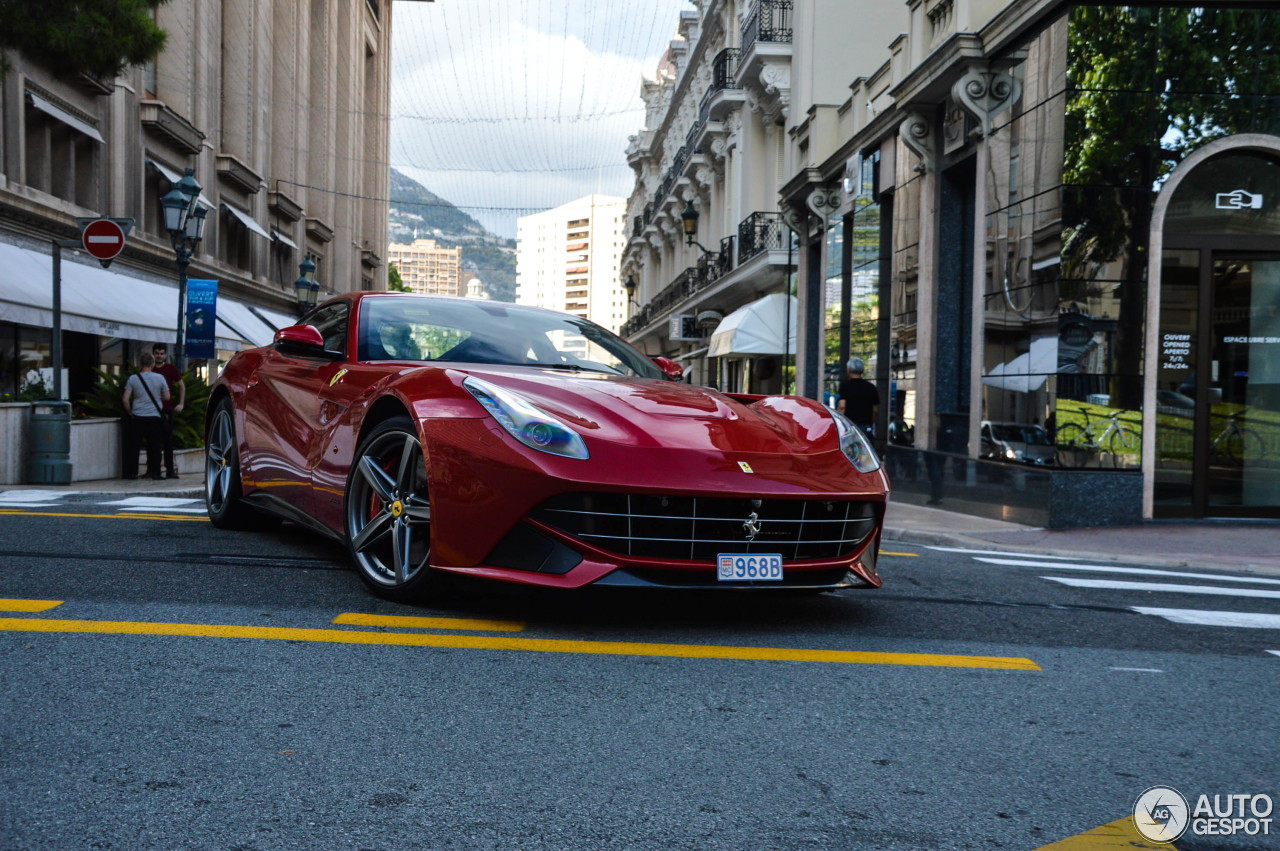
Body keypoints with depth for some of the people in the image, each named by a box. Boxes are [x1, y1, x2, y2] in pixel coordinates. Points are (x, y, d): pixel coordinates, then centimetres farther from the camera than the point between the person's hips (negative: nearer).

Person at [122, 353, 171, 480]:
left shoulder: (133, 378, -2)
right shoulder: (159, 378, -3)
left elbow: (125, 399, -5)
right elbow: (167, 397, 3)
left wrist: (130, 411, 10)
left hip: (138, 417, 0)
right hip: (154, 416, 0)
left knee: (133, 444, 8)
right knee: (154, 445, 5)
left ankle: (131, 472, 8)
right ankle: (155, 472, 4)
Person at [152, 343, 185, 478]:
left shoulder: (170, 368, 5)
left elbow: (182, 386, 13)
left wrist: (181, 404, 5)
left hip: (166, 409, -1)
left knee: (168, 440, 1)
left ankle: (170, 470, 4)